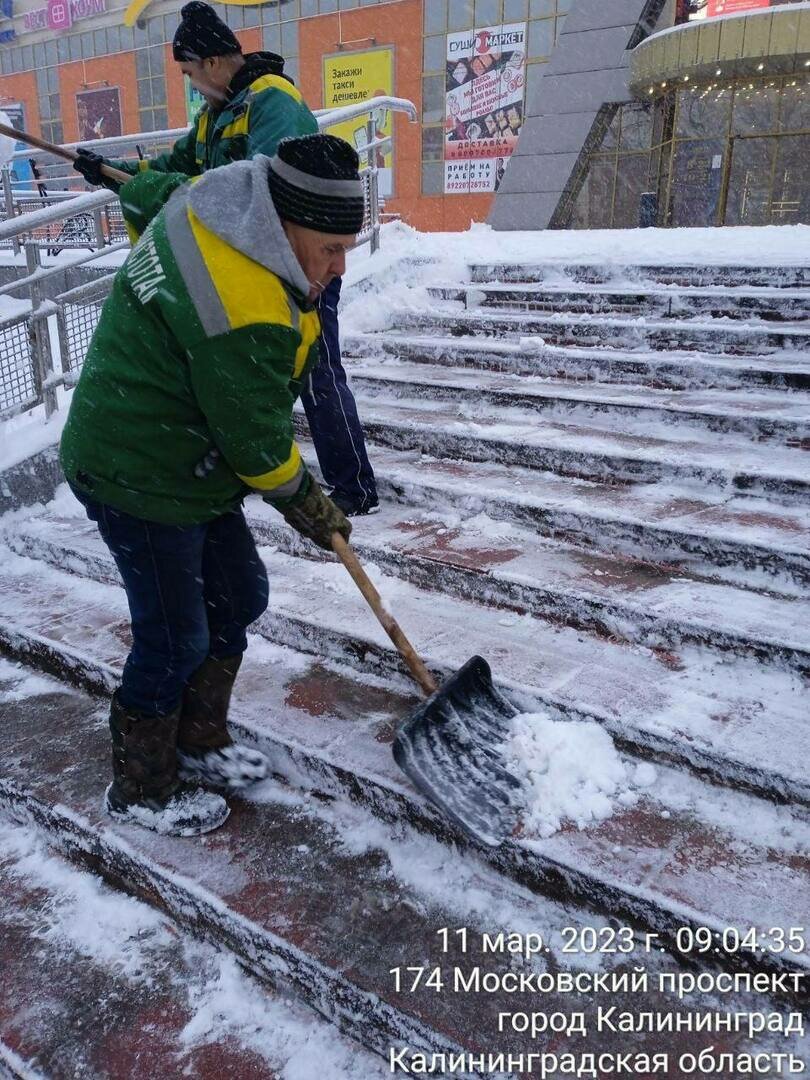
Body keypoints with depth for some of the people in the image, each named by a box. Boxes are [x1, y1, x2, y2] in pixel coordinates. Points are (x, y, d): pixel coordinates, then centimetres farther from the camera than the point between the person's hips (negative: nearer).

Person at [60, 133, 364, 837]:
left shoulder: (210, 200, -1)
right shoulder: (247, 317, -31)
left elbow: (144, 192, 22)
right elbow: (258, 442, -20)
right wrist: (309, 506, -3)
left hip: (185, 459, 10)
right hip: (143, 480, -10)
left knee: (239, 597, 16)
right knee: (175, 639, 2)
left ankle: (199, 741, 36)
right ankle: (141, 789, 26)